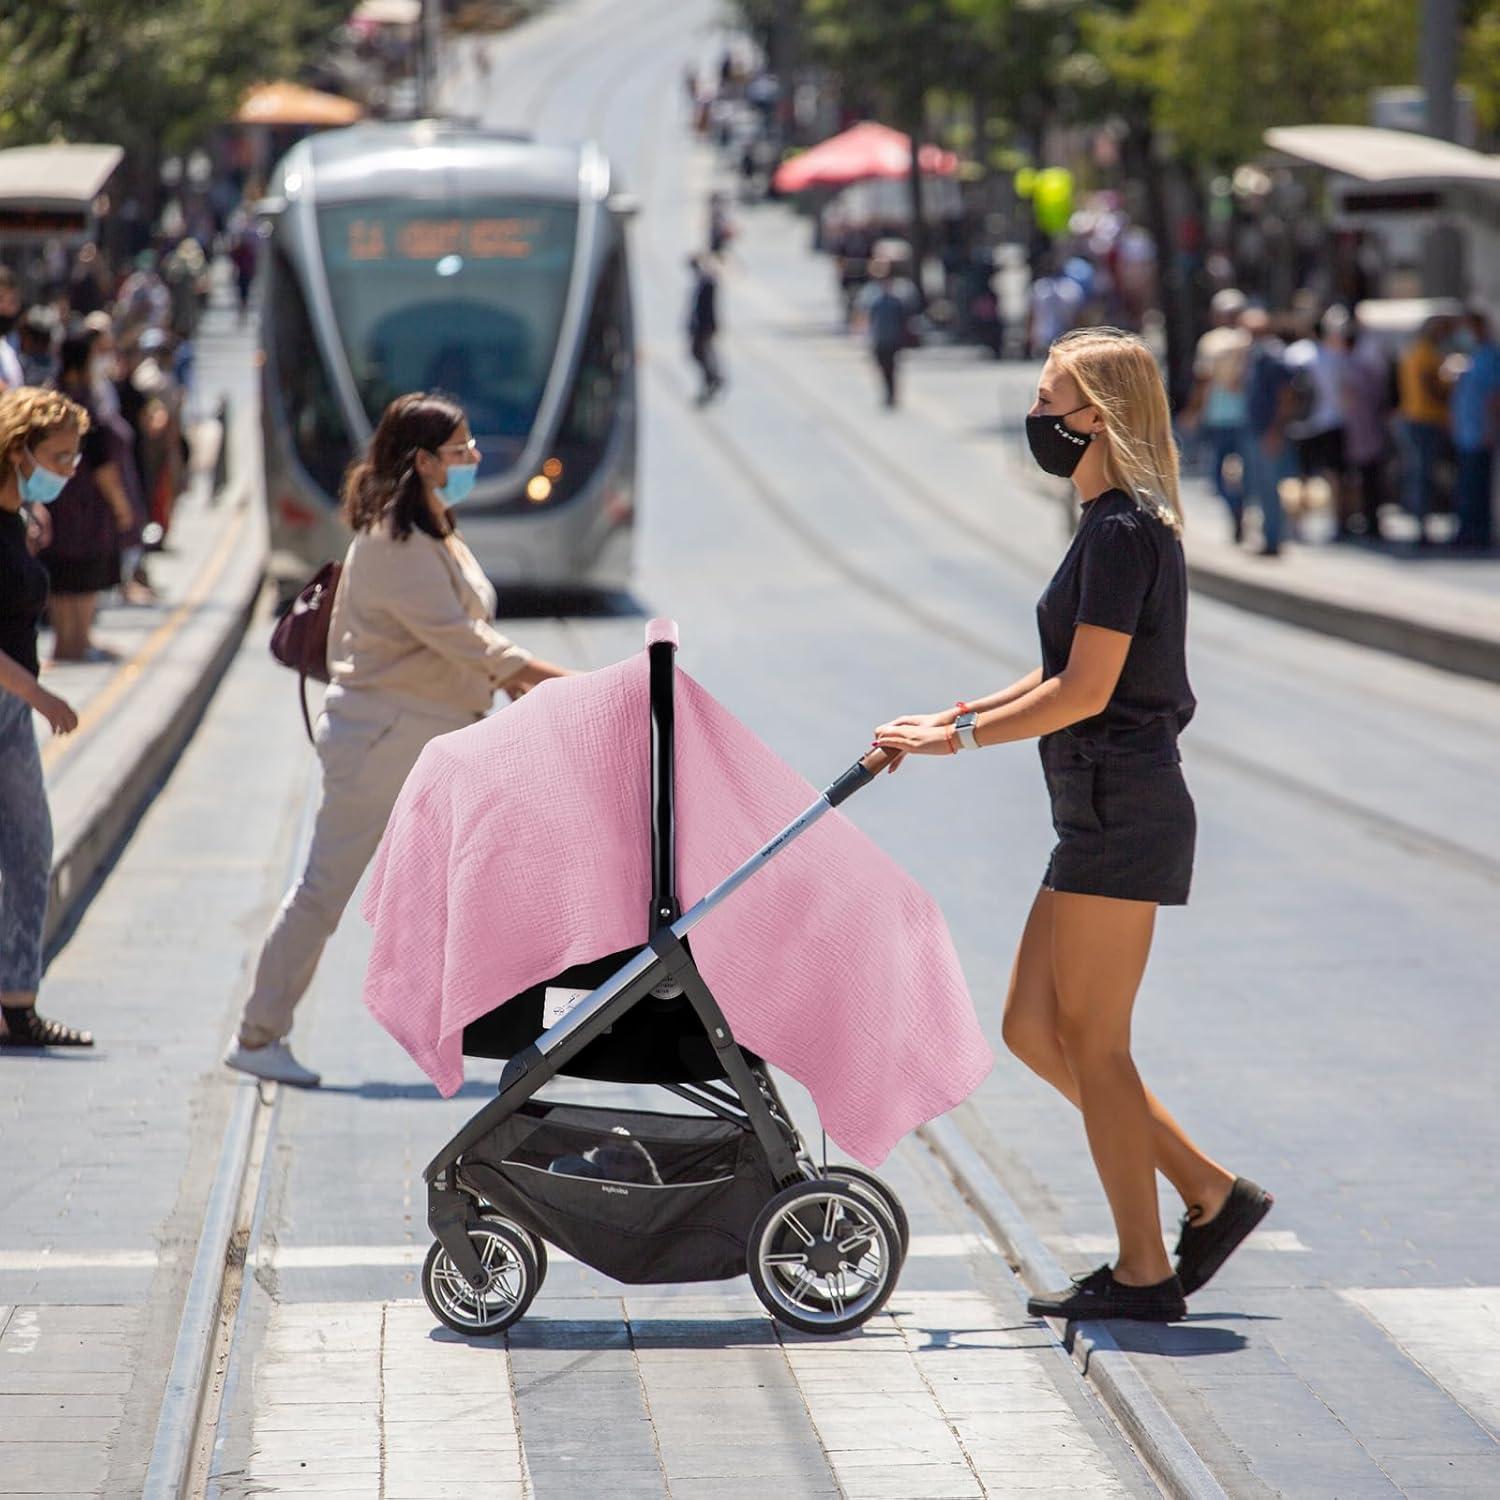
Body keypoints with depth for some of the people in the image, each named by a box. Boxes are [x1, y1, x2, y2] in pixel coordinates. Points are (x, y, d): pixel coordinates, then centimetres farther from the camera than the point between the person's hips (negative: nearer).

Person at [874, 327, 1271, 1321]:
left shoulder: (1123, 531, -15)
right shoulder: (1122, 525, 15)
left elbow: (1084, 692, -19)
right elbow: (1067, 678, 20)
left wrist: (963, 735, -11)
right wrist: (960, 714, 12)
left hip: (1126, 815, -10)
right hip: (1105, 816, 10)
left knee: (1092, 1042, -3)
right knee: (1034, 1032, 11)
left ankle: (1145, 1273, 6)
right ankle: (1211, 1194, 16)